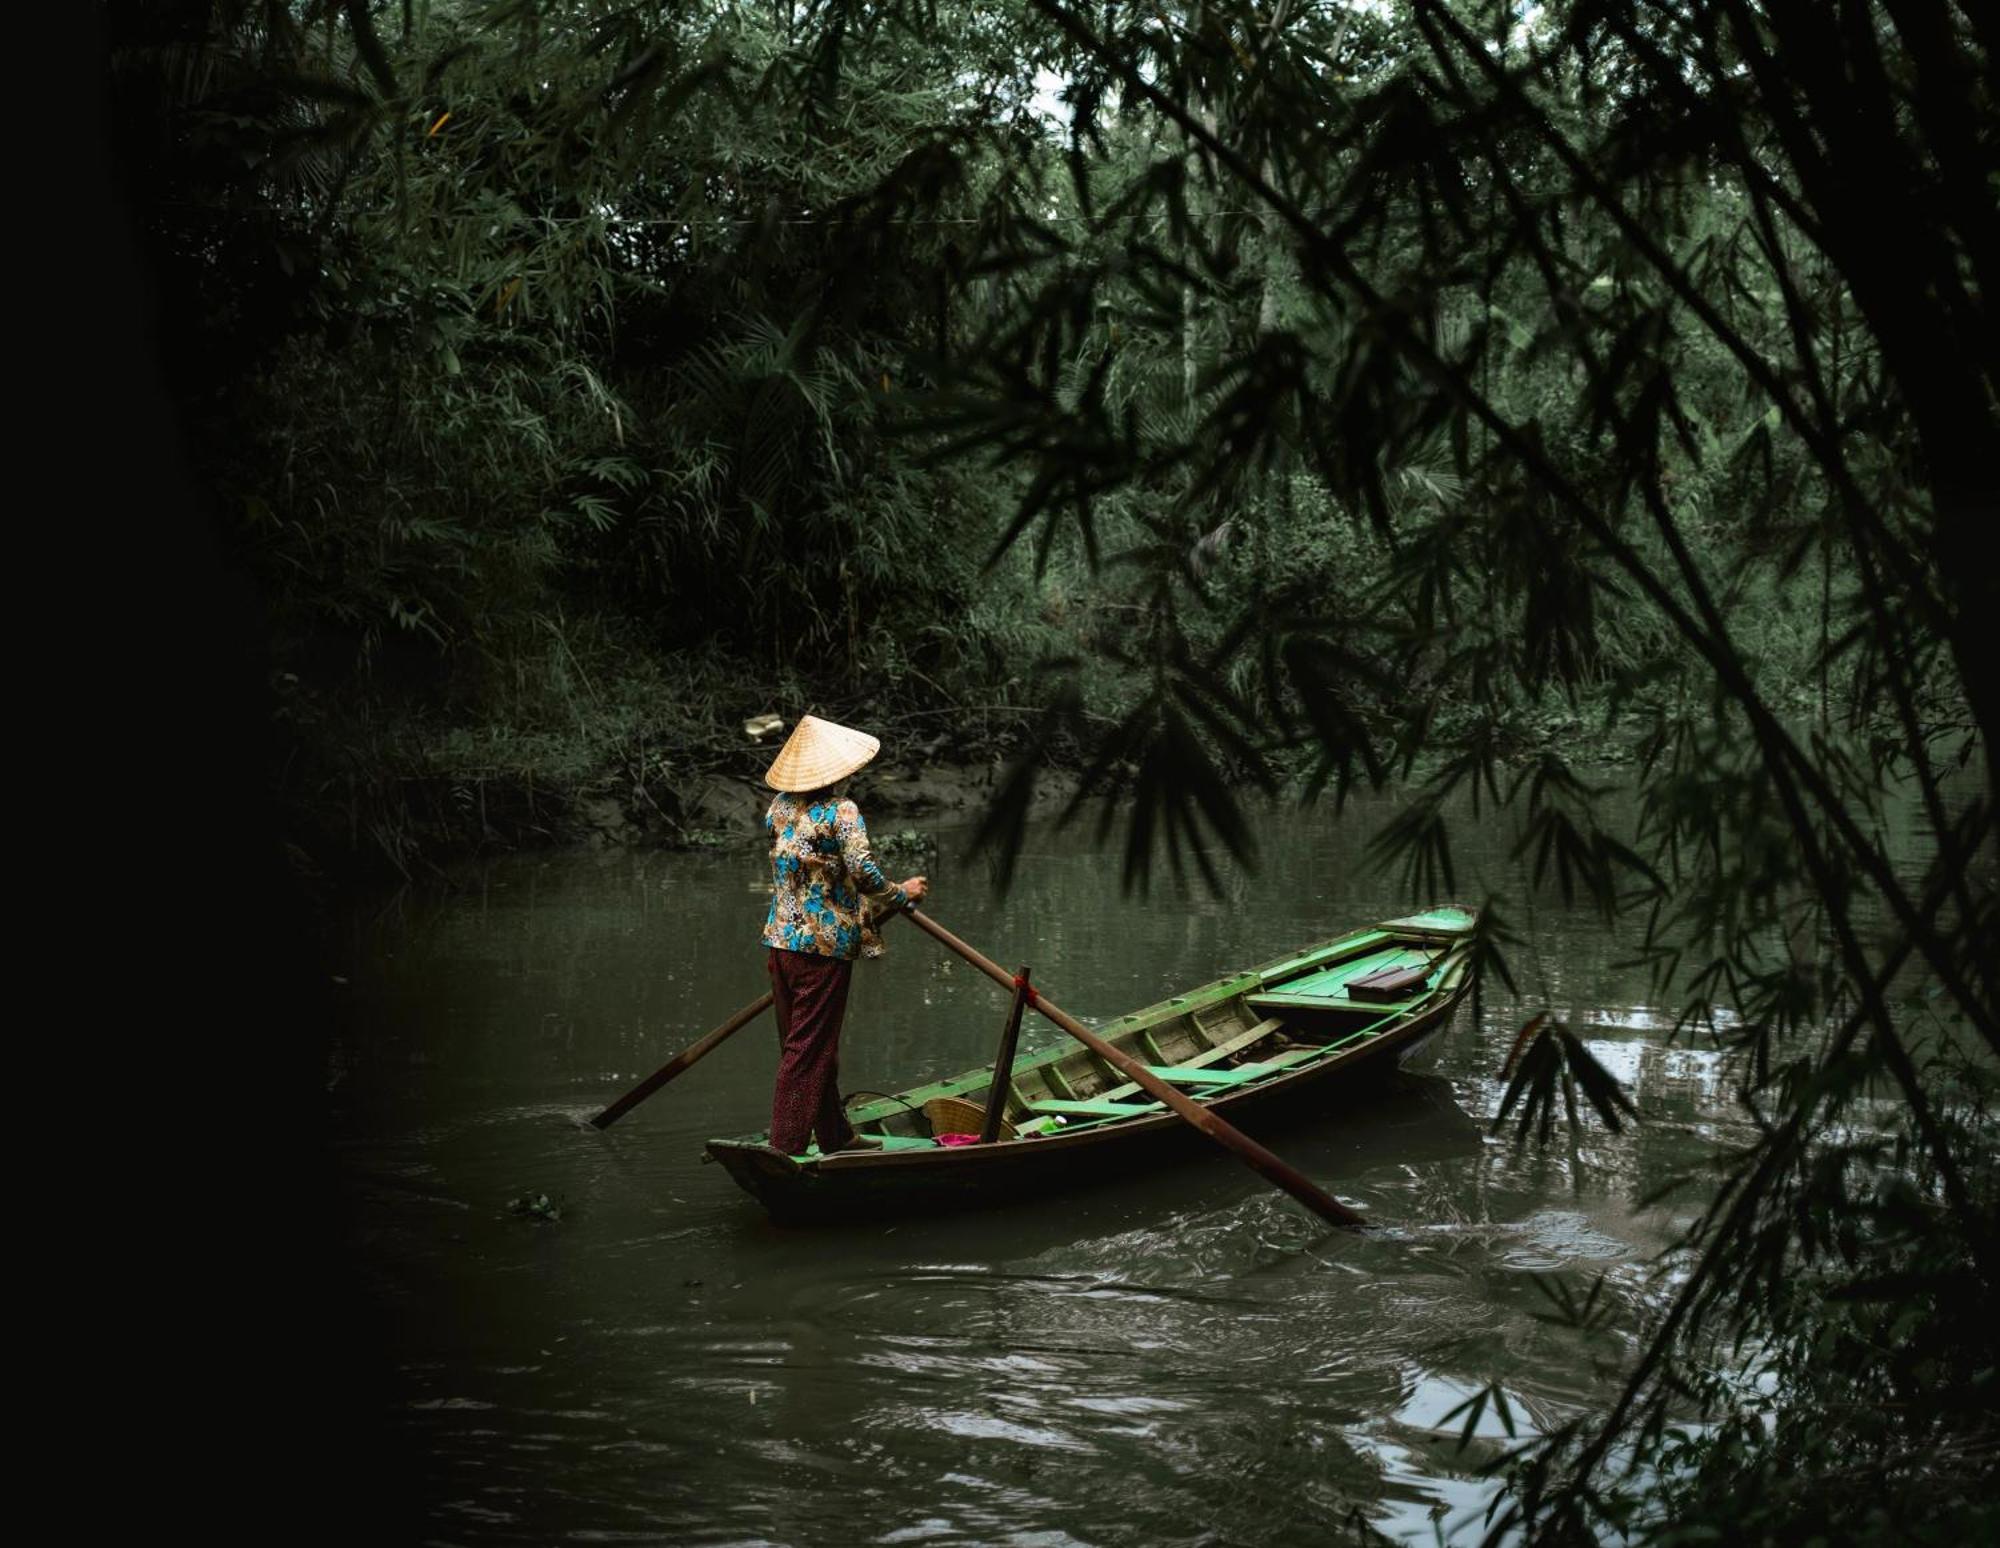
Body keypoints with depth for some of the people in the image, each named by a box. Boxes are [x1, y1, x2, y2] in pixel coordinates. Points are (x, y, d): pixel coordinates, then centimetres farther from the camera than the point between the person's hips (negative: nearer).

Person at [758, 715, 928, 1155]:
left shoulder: (779, 806, 8)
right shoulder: (841, 812, -13)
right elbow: (862, 871, -19)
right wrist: (901, 893, -1)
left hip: (780, 938, 8)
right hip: (823, 945, -8)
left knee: (801, 1043, 14)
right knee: (811, 1048, -3)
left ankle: (836, 1135, 27)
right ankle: (786, 1146, -4)